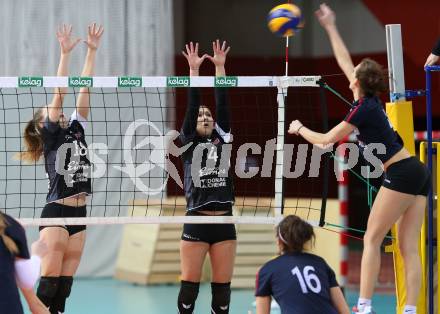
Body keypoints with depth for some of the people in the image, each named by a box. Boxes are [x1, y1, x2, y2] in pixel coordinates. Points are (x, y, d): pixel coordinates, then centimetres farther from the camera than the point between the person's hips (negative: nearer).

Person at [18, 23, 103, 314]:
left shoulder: (76, 130, 14)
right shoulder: (50, 135, -2)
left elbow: (84, 90, 10)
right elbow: (59, 93, -9)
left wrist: (92, 50, 6)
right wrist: (65, 54, -14)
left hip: (79, 214, 7)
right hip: (56, 213, -7)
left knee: (65, 283, 6)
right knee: (49, 282, -10)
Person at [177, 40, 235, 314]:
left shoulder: (223, 141, 12)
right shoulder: (189, 143, 6)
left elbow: (223, 104, 7)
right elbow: (191, 106, -2)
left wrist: (220, 67, 3)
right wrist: (194, 69, -6)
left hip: (224, 223, 3)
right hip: (196, 222, -3)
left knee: (223, 285, 5)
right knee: (190, 285, -2)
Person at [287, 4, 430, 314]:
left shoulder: (363, 109, -9)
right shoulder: (371, 100, 13)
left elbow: (326, 140, -2)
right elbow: (345, 61, 26)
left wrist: (300, 129, 16)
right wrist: (331, 27, 33)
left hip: (402, 174, -9)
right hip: (417, 173, 9)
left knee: (372, 239, -4)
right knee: (409, 248, 2)